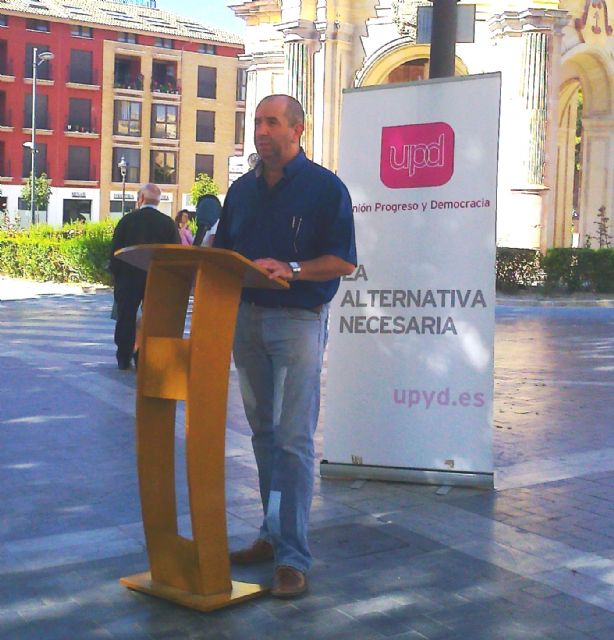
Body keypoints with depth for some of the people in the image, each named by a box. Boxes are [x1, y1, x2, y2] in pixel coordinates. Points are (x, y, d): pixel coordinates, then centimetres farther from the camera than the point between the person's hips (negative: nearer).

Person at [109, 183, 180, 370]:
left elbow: (115, 250, -4)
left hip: (128, 279, -1)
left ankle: (124, 358, 11)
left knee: (126, 317, 9)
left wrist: (116, 273, 6)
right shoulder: (168, 223, -2)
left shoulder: (127, 220, -4)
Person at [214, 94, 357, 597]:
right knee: (263, 430, 12)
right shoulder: (242, 190, 14)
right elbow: (222, 253, 17)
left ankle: (293, 557, -4)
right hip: (245, 316, 6)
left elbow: (344, 261, -10)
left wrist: (290, 269, -22)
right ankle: (273, 534, 25)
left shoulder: (325, 187, -4)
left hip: (298, 319, -6)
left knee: (293, 438, -8)